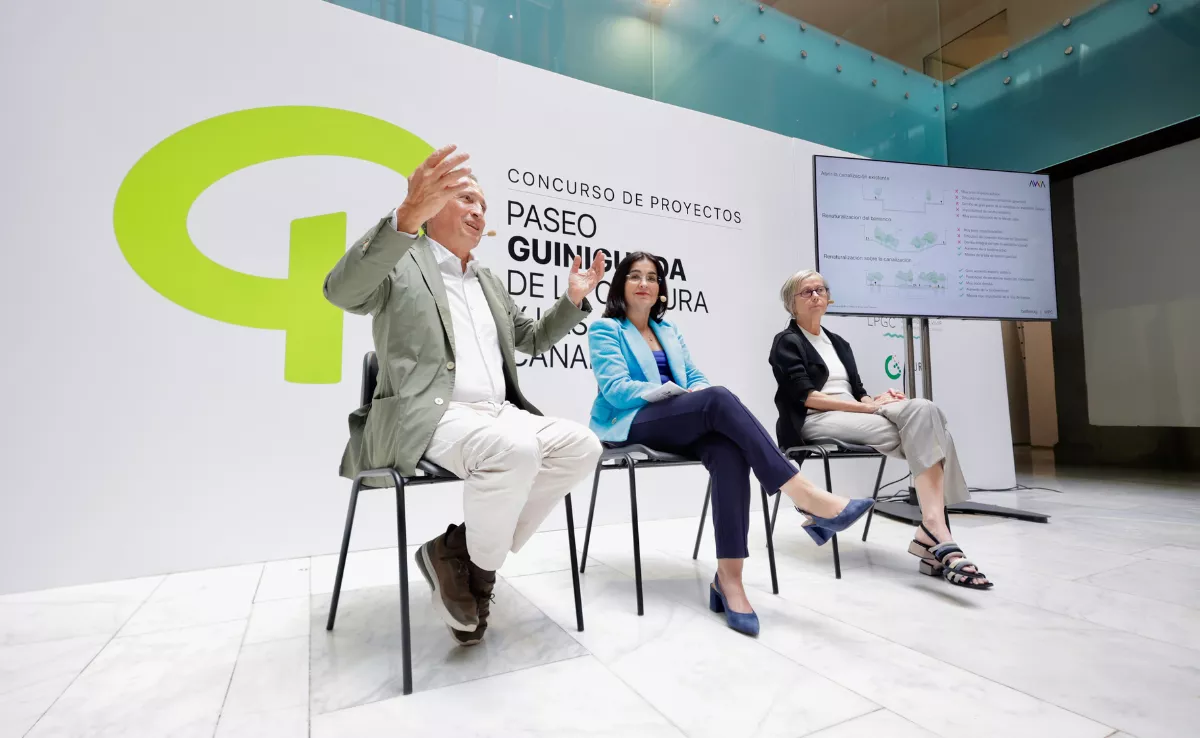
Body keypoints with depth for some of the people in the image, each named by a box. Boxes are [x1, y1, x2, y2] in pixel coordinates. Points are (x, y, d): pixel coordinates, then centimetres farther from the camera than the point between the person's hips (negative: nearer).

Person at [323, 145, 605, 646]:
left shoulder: (489, 282, 24)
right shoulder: (400, 263, 3)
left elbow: (532, 340, 30)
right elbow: (341, 291, -19)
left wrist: (573, 299, 14)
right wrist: (407, 217, -34)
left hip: (499, 414, 7)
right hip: (428, 418, -7)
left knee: (582, 446, -14)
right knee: (513, 449, -35)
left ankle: (460, 550, -6)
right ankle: (479, 565, -5)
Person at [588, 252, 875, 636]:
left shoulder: (669, 329, 25)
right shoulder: (604, 329, 6)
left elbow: (695, 377, 17)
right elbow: (615, 388, -9)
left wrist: (698, 395, -8)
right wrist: (671, 392, -17)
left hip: (680, 424, 5)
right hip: (632, 424, -5)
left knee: (730, 451, -31)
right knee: (719, 399, -32)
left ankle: (728, 577, -33)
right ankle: (804, 497, -35)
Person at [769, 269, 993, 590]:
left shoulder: (838, 342, 26)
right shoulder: (787, 342, 3)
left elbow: (857, 393, 18)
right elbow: (806, 396, -11)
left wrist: (876, 400, -6)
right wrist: (869, 407, -16)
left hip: (854, 416, 6)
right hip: (815, 421, -6)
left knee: (924, 410, -25)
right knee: (922, 431, -26)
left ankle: (933, 528, -33)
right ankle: (937, 534, -25)